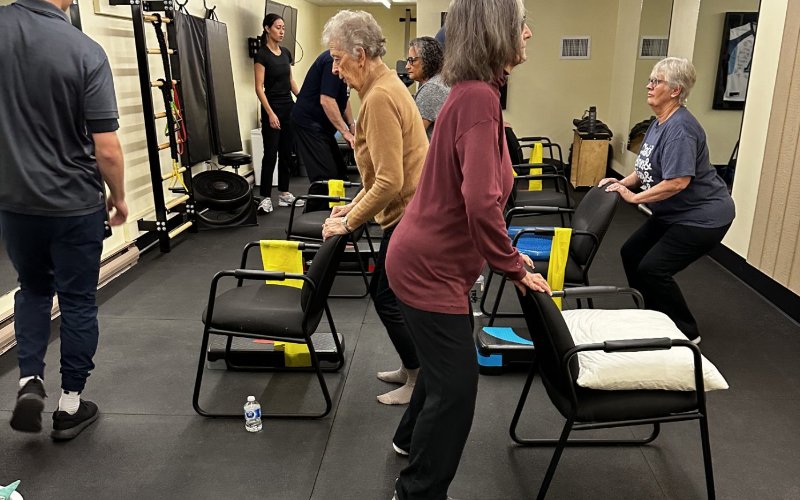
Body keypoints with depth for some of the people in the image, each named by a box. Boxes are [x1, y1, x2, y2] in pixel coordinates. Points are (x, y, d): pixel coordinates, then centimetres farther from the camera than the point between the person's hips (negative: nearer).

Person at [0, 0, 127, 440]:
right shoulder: (85, 51, -17)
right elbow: (105, 148, -17)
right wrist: (118, 197, 1)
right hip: (76, 204, -3)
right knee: (77, 301, 11)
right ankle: (70, 405, 21)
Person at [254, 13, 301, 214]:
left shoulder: (286, 52, 11)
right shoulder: (262, 54, -11)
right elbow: (259, 88, -15)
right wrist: (270, 113, -21)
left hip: (289, 107, 7)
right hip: (273, 108, -7)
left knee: (287, 152, 10)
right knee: (270, 154, -5)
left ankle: (284, 194, 18)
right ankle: (265, 198, 3)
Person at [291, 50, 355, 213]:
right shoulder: (333, 60, -19)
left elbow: (343, 97, 21)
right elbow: (326, 100, -24)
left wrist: (352, 126, 12)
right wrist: (345, 131, -20)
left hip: (320, 126, 10)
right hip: (308, 124, -10)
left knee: (339, 174, 10)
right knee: (325, 178, -14)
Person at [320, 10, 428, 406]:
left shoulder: (379, 97, -21)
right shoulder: (385, 85, 11)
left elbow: (389, 181, -26)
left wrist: (349, 222, -16)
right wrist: (354, 205, 16)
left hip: (410, 217, -10)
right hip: (414, 211, 10)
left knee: (389, 299, 3)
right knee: (385, 292, 19)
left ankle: (420, 382, 20)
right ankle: (412, 368, 34)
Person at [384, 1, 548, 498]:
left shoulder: (473, 93, 8)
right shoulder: (479, 97, -24)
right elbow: (482, 204, -30)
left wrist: (506, 252, 16)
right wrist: (514, 267, -16)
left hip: (432, 258, 10)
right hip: (431, 268, -10)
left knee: (446, 361, 27)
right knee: (457, 385, 3)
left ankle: (412, 437, 51)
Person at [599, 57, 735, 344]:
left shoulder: (680, 128, -24)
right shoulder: (659, 123, 6)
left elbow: (678, 181, -31)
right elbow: (649, 168, 16)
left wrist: (633, 197, -25)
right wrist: (624, 182, 0)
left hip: (702, 217, -10)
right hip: (673, 214, 10)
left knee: (653, 269, -13)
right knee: (632, 254, 10)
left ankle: (687, 333, 6)